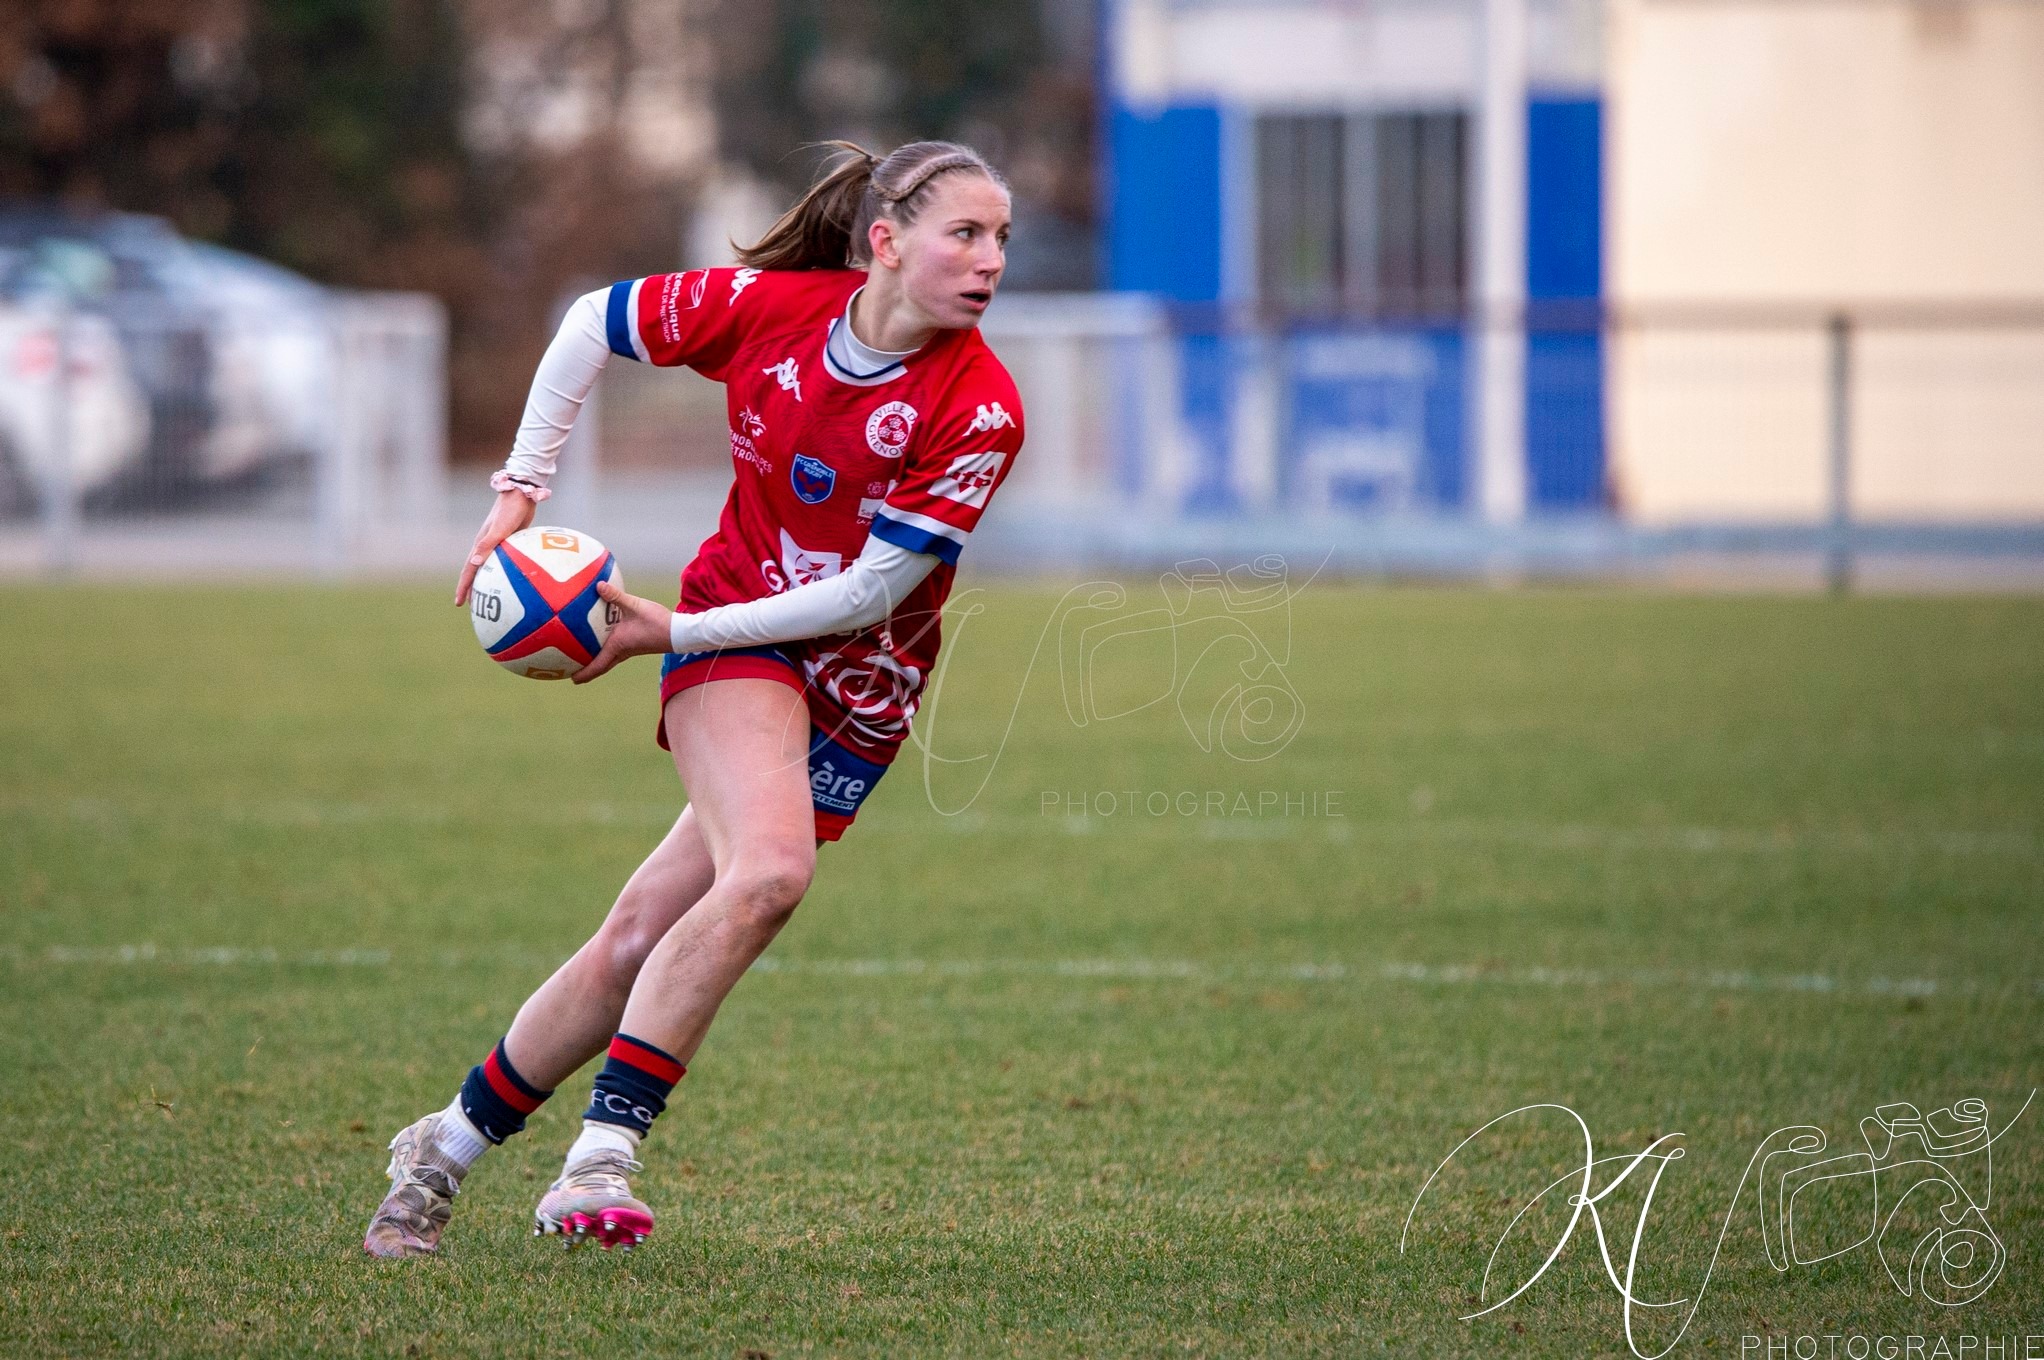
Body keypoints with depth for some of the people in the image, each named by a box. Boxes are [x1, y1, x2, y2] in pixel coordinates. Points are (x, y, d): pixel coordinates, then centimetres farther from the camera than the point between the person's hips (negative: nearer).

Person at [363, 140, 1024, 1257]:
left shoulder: (980, 411, -18)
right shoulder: (769, 305, -13)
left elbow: (866, 595, -17)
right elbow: (592, 324, 5)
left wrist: (670, 633, -17)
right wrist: (518, 491, 2)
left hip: (858, 700, 1)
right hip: (734, 640, -1)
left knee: (641, 938, -5)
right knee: (768, 870, -28)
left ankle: (447, 1148, 11)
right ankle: (600, 1157, -21)